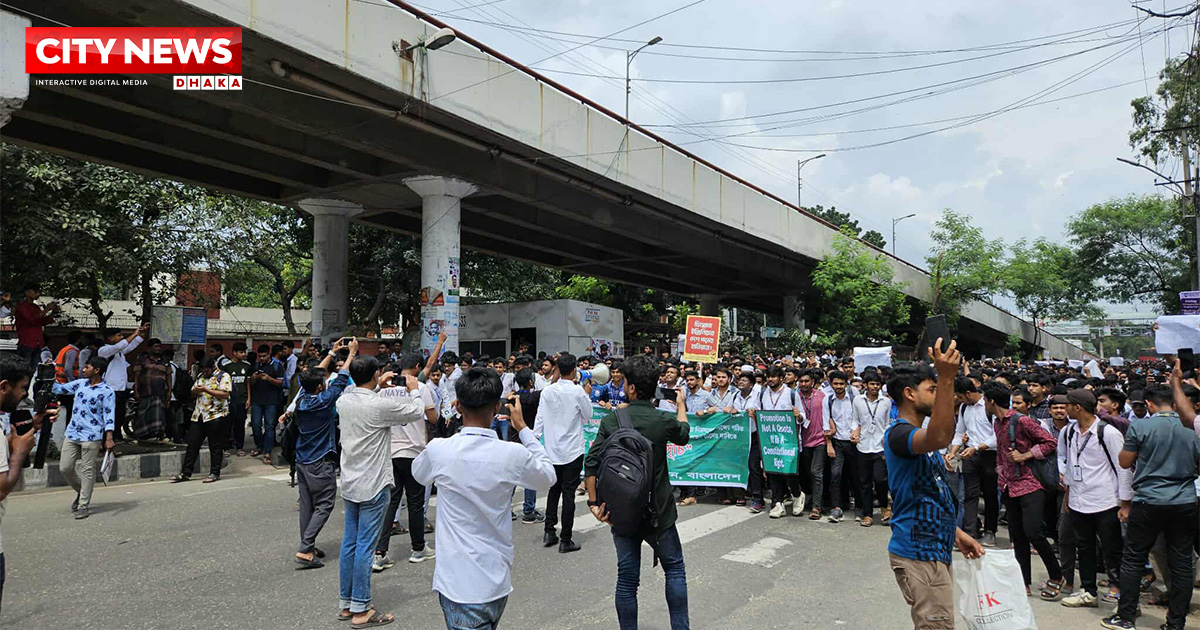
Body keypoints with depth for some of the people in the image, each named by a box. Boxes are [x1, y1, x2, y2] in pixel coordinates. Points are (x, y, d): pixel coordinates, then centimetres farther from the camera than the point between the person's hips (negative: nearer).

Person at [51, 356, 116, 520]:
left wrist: (109, 438, -19)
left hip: (91, 437, -6)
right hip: (71, 434, 6)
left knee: (87, 470, 0)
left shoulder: (107, 392, -8)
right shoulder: (80, 383, 9)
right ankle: (81, 492, 33)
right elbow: (60, 389, 22)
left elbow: (109, 415, -11)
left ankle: (84, 505, 9)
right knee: (65, 468, 9)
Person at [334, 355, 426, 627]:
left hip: (349, 484, 7)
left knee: (349, 543, 14)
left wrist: (379, 387, 22)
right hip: (373, 486, -7)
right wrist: (413, 390, 9)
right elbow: (418, 412, -8)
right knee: (365, 547, -1)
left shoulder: (343, 400, 1)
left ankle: (346, 604, 23)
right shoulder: (381, 405, -20)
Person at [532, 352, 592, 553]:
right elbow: (588, 414, 0)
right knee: (568, 493, 1)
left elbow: (540, 418, 0)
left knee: (553, 489, 19)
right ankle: (565, 540, 6)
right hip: (572, 450, -4)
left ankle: (549, 532, 21)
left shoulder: (547, 391, -1)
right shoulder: (577, 391, -13)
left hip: (552, 450, 4)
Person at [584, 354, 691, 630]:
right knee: (674, 568, 17)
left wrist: (594, 502, -5)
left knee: (627, 577, 12)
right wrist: (681, 404, 28)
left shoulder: (611, 420, -9)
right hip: (657, 511, -1)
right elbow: (683, 435, 12)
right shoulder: (663, 420, -12)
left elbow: (592, 463, -13)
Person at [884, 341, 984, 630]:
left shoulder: (919, 437, 18)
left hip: (934, 550, 10)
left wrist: (956, 533, 17)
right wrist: (946, 379, -43)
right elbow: (940, 437, -40)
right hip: (918, 553, -10)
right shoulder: (898, 433, -16)